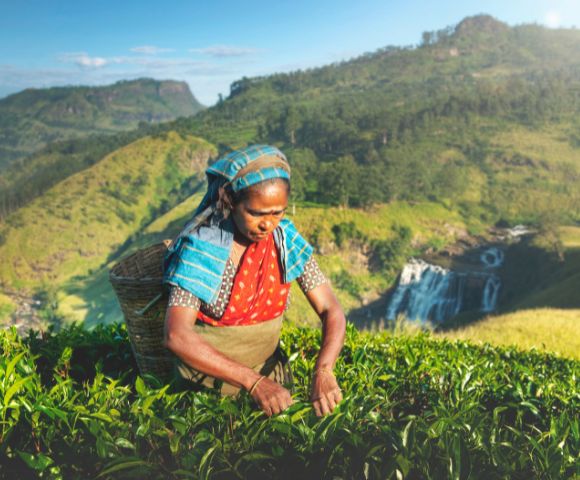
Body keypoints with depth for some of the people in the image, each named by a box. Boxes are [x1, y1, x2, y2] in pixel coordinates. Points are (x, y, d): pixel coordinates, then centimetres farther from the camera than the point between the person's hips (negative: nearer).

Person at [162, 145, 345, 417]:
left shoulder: (286, 239, -10)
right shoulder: (201, 247, -21)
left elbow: (331, 311, -10)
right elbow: (176, 336, -30)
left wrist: (323, 371, -29)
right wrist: (254, 382, -35)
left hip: (269, 370, 3)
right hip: (210, 373, -2)